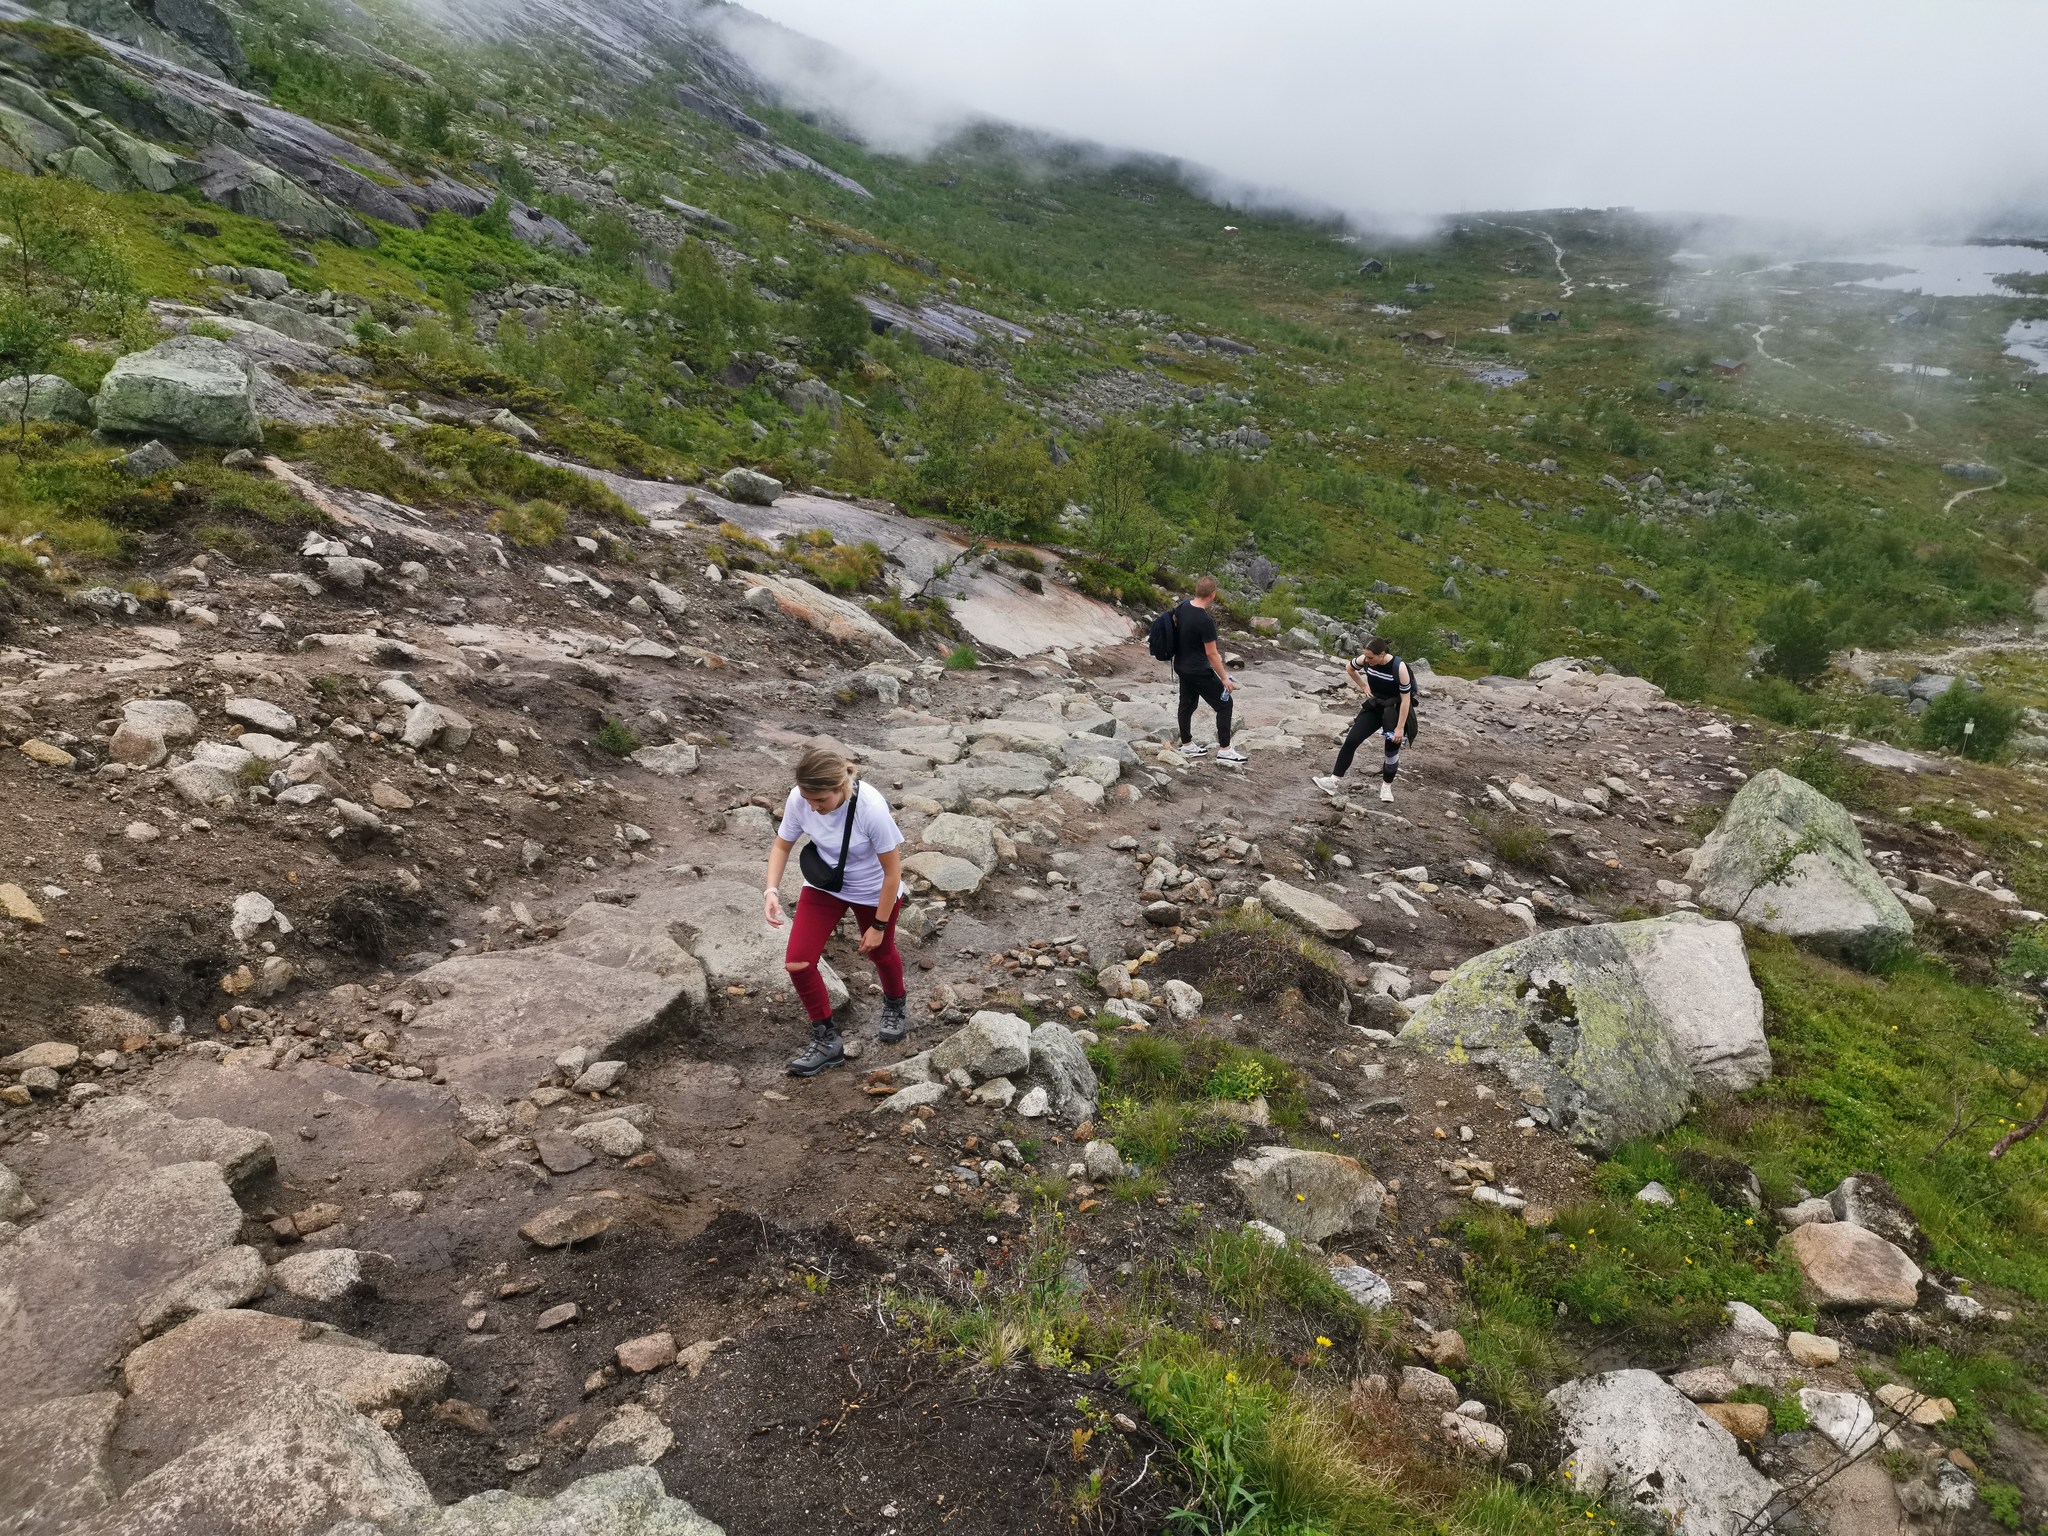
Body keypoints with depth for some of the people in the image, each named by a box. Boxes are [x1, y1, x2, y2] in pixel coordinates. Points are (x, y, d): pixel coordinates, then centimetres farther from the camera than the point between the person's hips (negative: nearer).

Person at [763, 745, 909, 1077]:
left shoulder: (872, 809, -36)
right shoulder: (799, 799, -25)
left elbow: (893, 870, -23)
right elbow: (782, 846, -6)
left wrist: (879, 926, -15)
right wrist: (771, 890, -22)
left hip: (872, 891, -3)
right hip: (823, 886, 3)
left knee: (880, 952, 21)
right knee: (797, 962, -8)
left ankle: (895, 1007, 55)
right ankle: (827, 1040, 14)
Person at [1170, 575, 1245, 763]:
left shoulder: (1182, 607, -3)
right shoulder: (1205, 621, -27)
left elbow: (1174, 623, 15)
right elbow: (1211, 654, -22)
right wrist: (1224, 678, -12)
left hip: (1181, 667, 8)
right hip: (1199, 672, -8)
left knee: (1187, 704, 19)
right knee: (1224, 704, 3)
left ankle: (1187, 745, 30)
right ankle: (1224, 750, 6)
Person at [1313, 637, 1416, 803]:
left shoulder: (1399, 667, -29)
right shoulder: (1366, 660, -15)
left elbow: (1406, 699, -23)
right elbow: (1349, 667, 10)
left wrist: (1400, 728, -22)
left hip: (1396, 711, -4)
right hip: (1375, 707, 4)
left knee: (1392, 749, 7)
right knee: (1351, 740, -5)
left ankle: (1387, 786, 30)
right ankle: (1335, 781, -1)